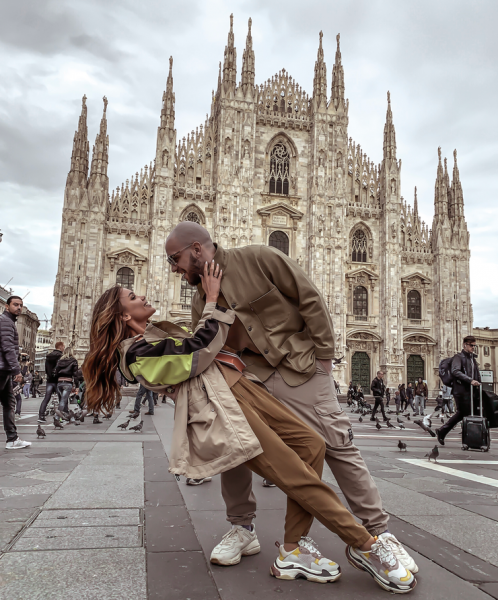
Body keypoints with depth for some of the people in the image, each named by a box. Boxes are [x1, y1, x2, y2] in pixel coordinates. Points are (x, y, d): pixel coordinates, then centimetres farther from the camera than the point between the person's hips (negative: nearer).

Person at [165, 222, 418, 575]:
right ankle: (241, 528, 16)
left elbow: (310, 299, -10)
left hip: (299, 367, -5)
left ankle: (379, 533, 8)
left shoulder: (258, 259, -11)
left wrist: (324, 354, -10)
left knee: (337, 444, -6)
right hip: (248, 375, 5)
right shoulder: (201, 302, 9)